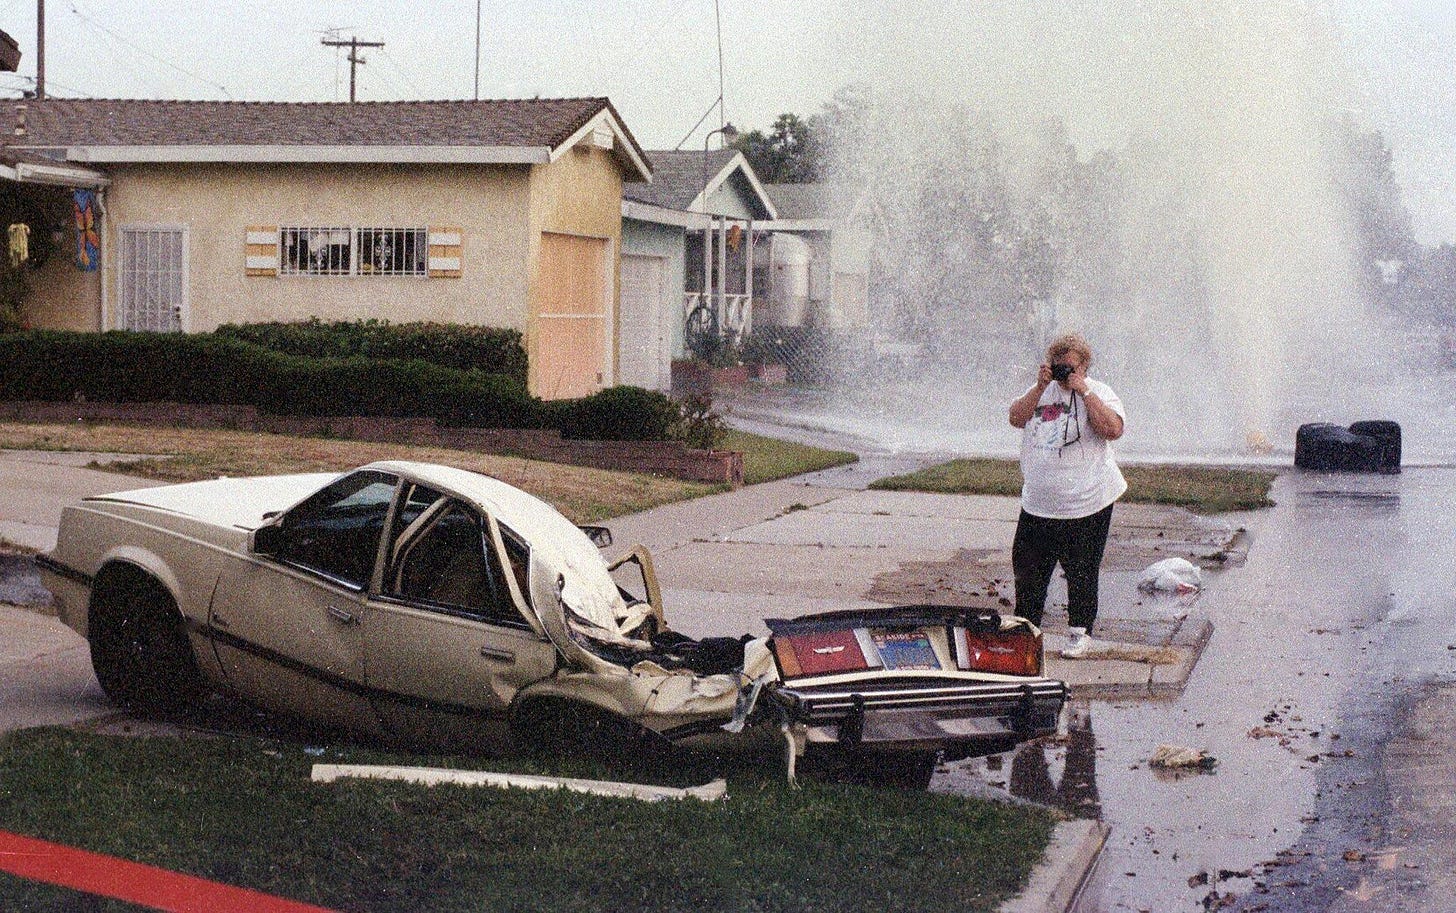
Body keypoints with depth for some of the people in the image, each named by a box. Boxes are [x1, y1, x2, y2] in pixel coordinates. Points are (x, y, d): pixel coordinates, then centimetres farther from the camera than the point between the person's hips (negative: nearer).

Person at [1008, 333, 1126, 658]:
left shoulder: (1099, 393, -3)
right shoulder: (1042, 391, 11)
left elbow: (1113, 430, -20)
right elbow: (1016, 418, -2)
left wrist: (1083, 391, -19)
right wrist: (1040, 387, -11)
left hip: (1086, 503, -5)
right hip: (1038, 502, 5)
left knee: (1081, 571, 3)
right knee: (1028, 567, 10)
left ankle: (1081, 632, 16)